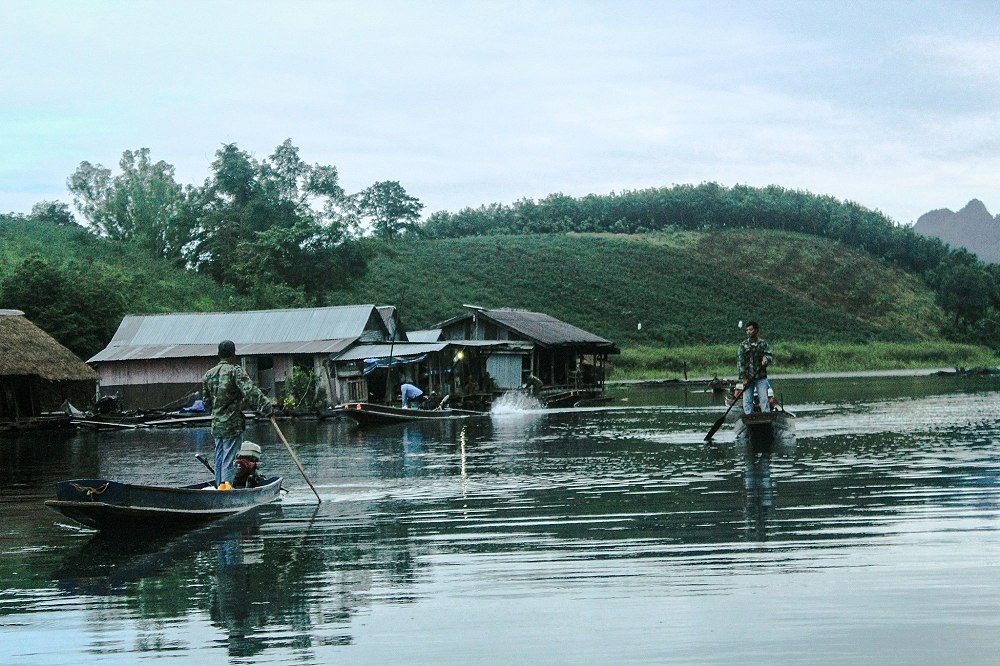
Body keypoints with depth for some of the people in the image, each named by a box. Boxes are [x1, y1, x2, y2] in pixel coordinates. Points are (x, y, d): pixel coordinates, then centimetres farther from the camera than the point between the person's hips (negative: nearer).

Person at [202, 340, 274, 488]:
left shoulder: (208, 375, 10)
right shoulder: (236, 371, -11)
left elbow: (206, 402, 16)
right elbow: (250, 392, -23)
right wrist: (267, 408, -25)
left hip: (216, 425, 7)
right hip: (233, 425, -6)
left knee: (219, 459, 14)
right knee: (229, 460, -6)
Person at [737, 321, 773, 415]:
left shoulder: (763, 343, 6)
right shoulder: (743, 345, 5)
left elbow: (768, 354, -1)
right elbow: (740, 361, -1)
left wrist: (766, 359, -28)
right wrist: (743, 378, -9)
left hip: (761, 377, -1)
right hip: (747, 378, 1)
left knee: (764, 399, -6)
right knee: (747, 400, -2)